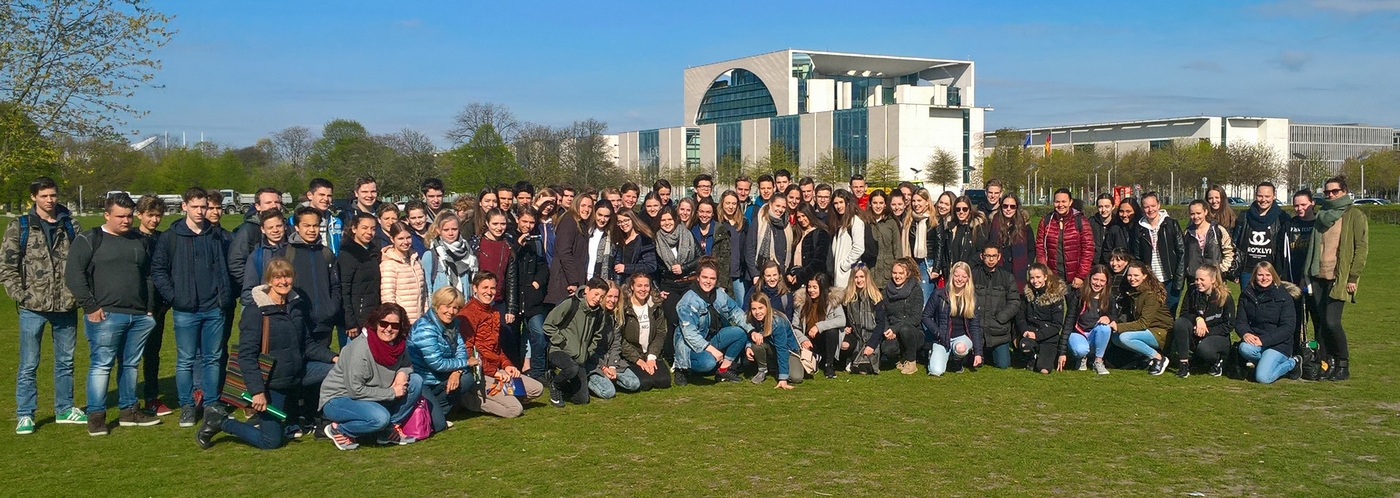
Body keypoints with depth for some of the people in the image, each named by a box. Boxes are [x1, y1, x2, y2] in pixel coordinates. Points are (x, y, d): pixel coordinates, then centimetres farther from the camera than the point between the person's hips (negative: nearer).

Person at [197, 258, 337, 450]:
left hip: (297, 374, 7)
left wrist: (332, 357, -1)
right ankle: (220, 421, 17)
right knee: (271, 441, -1)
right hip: (270, 382, -6)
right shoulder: (255, 312, -17)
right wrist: (257, 391, -28)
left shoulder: (297, 305, 4)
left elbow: (307, 344, 13)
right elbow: (246, 355, -21)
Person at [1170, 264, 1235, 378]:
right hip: (1195, 336, 4)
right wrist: (1197, 318, -23)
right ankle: (1184, 364, -23)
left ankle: (1218, 361, 2)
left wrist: (1206, 331, -19)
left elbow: (1229, 326, -9)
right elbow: (1183, 314, -2)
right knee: (1179, 323, -27)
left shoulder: (1225, 297, -11)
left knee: (1204, 348, -38)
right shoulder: (1192, 292, -2)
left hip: (1218, 336, -4)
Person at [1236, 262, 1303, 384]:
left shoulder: (1284, 296, -6)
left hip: (1279, 343, -3)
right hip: (1254, 338, 3)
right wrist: (1245, 333, -21)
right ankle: (1267, 363, -1)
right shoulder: (1247, 294, 4)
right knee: (1245, 348, -34)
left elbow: (1288, 328, -11)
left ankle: (1292, 363, 10)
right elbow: (1240, 321, 3)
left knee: (1262, 378, -22)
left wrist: (1264, 340, -22)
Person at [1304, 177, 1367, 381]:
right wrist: (1308, 274, 13)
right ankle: (1328, 363, 12)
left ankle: (1344, 365, 4)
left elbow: (1362, 247, -6)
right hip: (1318, 276, 6)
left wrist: (1353, 277, -11)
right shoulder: (1321, 214, 17)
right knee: (1321, 322, 3)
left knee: (1332, 322, -11)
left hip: (1339, 278, -6)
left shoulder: (1354, 215, -1)